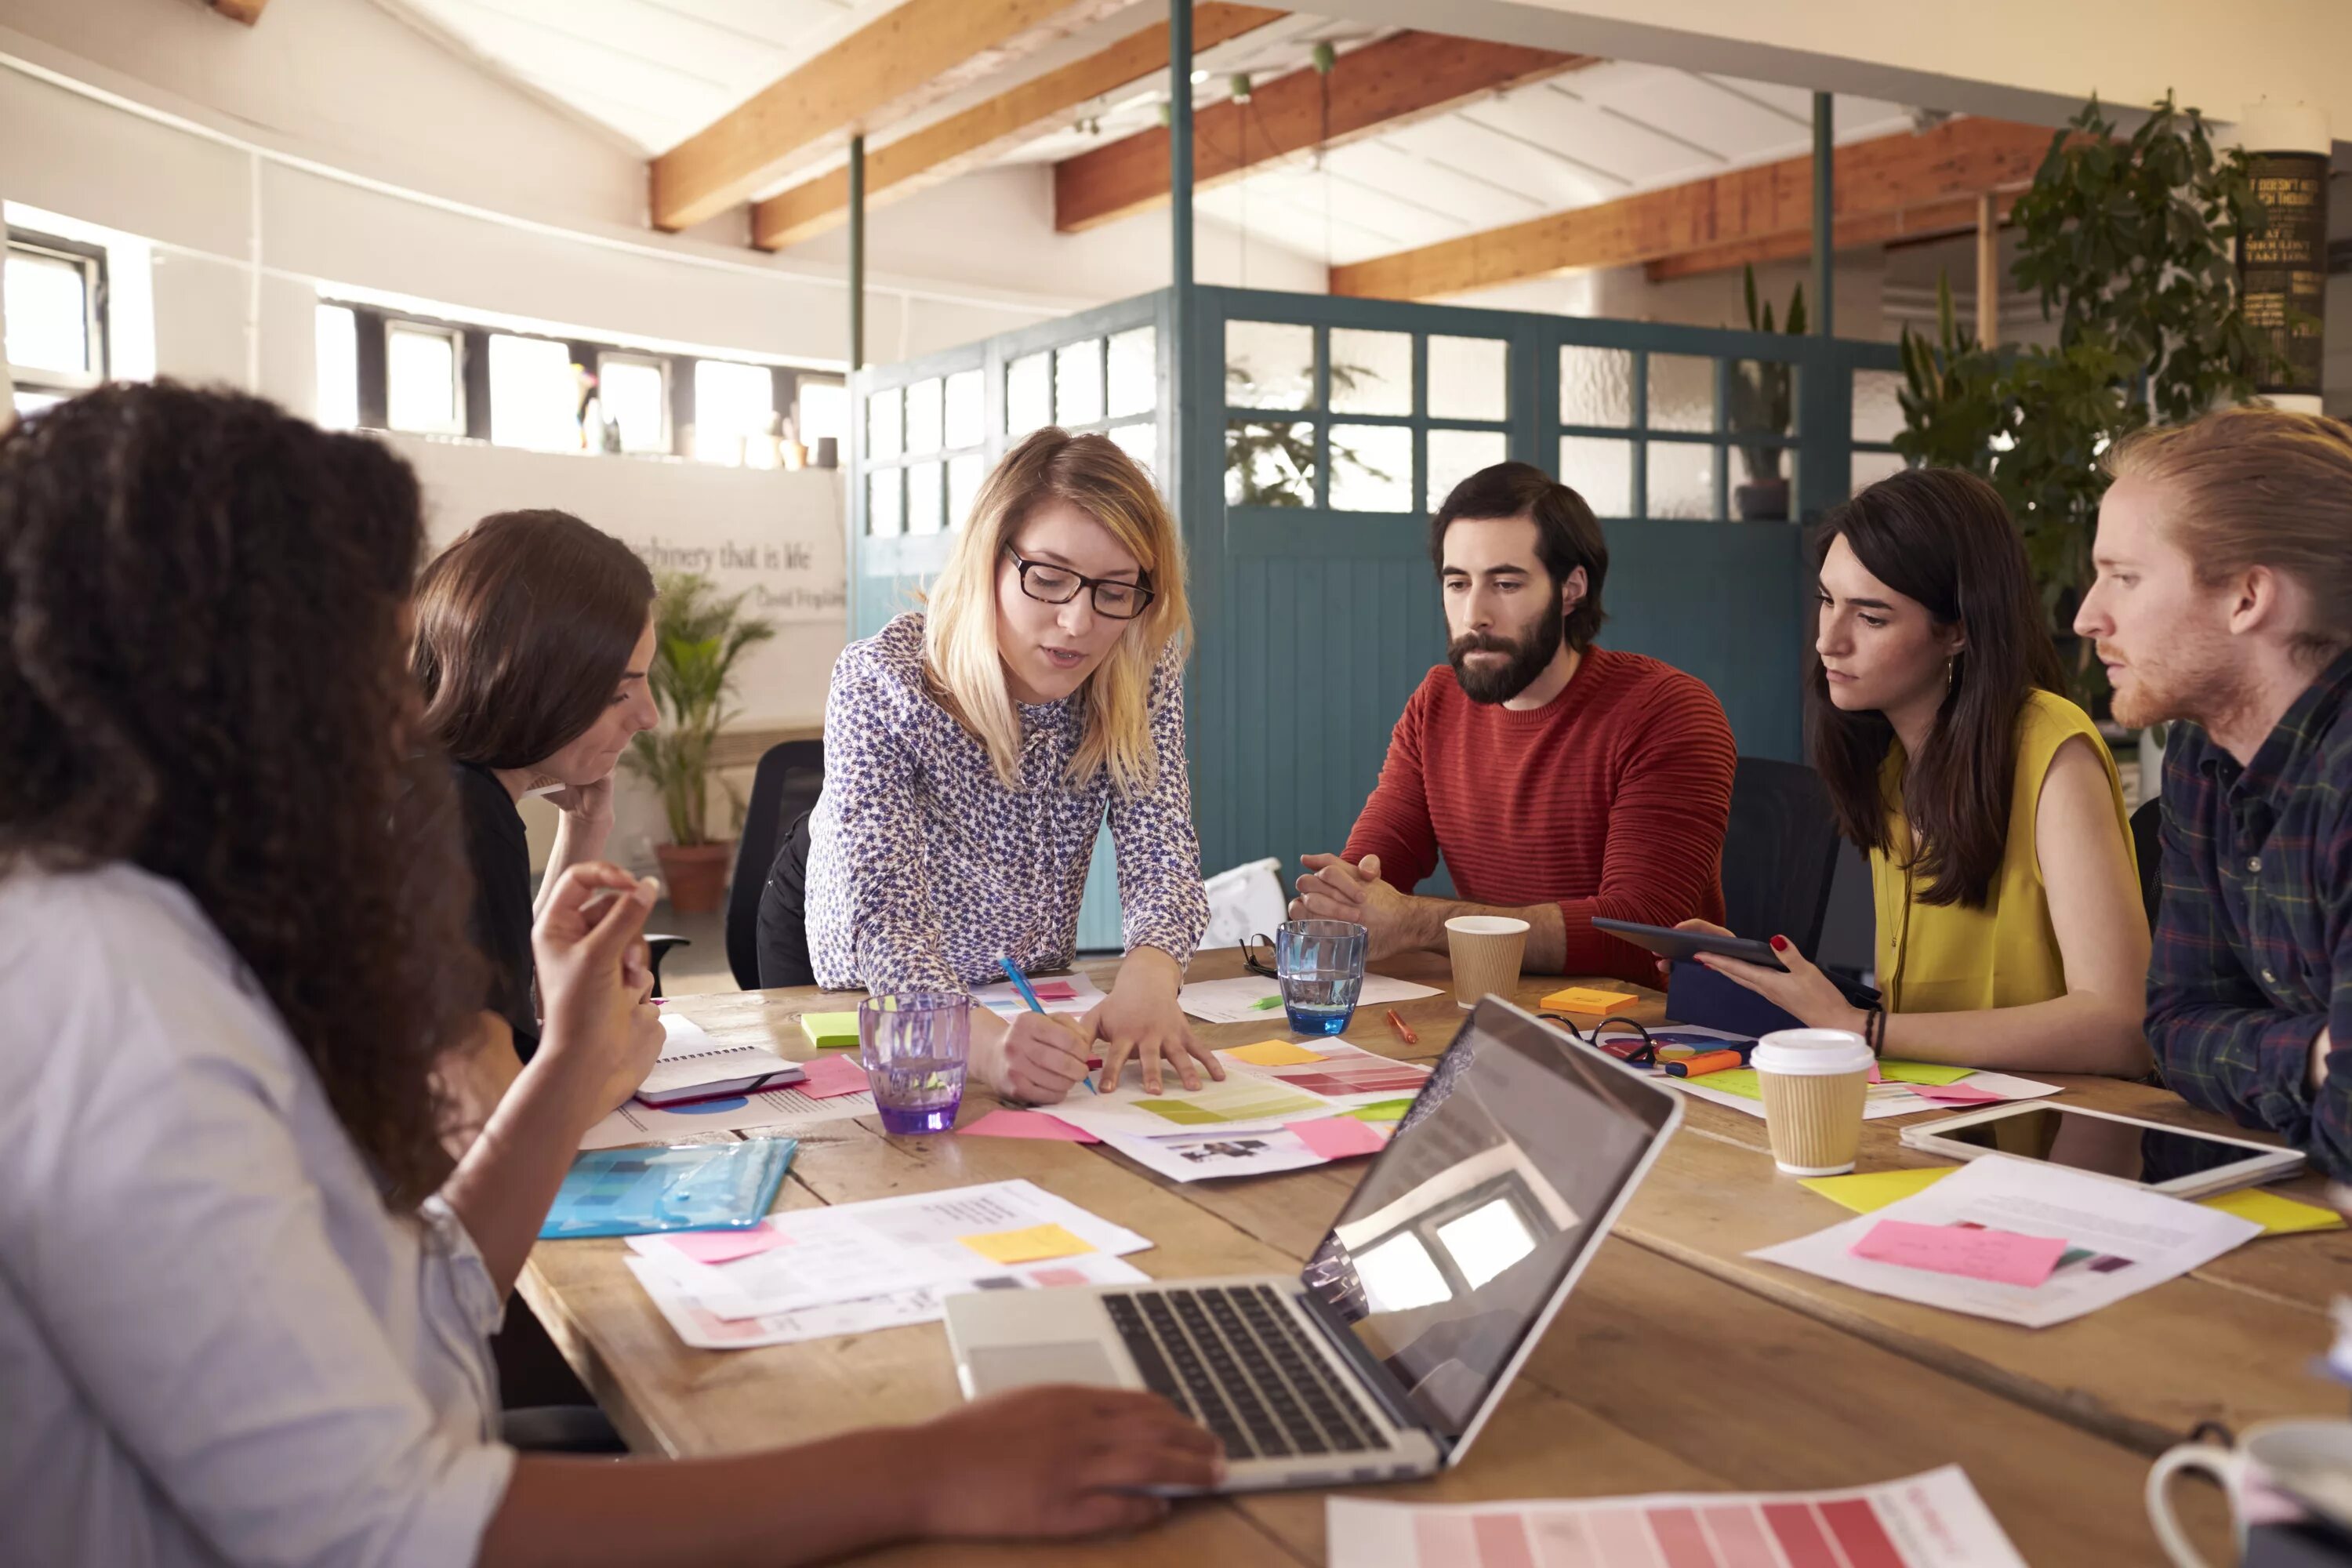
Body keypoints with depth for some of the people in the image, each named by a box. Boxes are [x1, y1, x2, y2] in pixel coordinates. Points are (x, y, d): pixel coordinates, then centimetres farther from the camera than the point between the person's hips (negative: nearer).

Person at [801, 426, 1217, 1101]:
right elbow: (886, 921, -32)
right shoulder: (881, 684, -24)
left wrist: (1147, 981, -40)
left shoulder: (1143, 673, -12)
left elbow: (1161, 856, -17)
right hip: (880, 1029, -2)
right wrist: (986, 1039, -52)